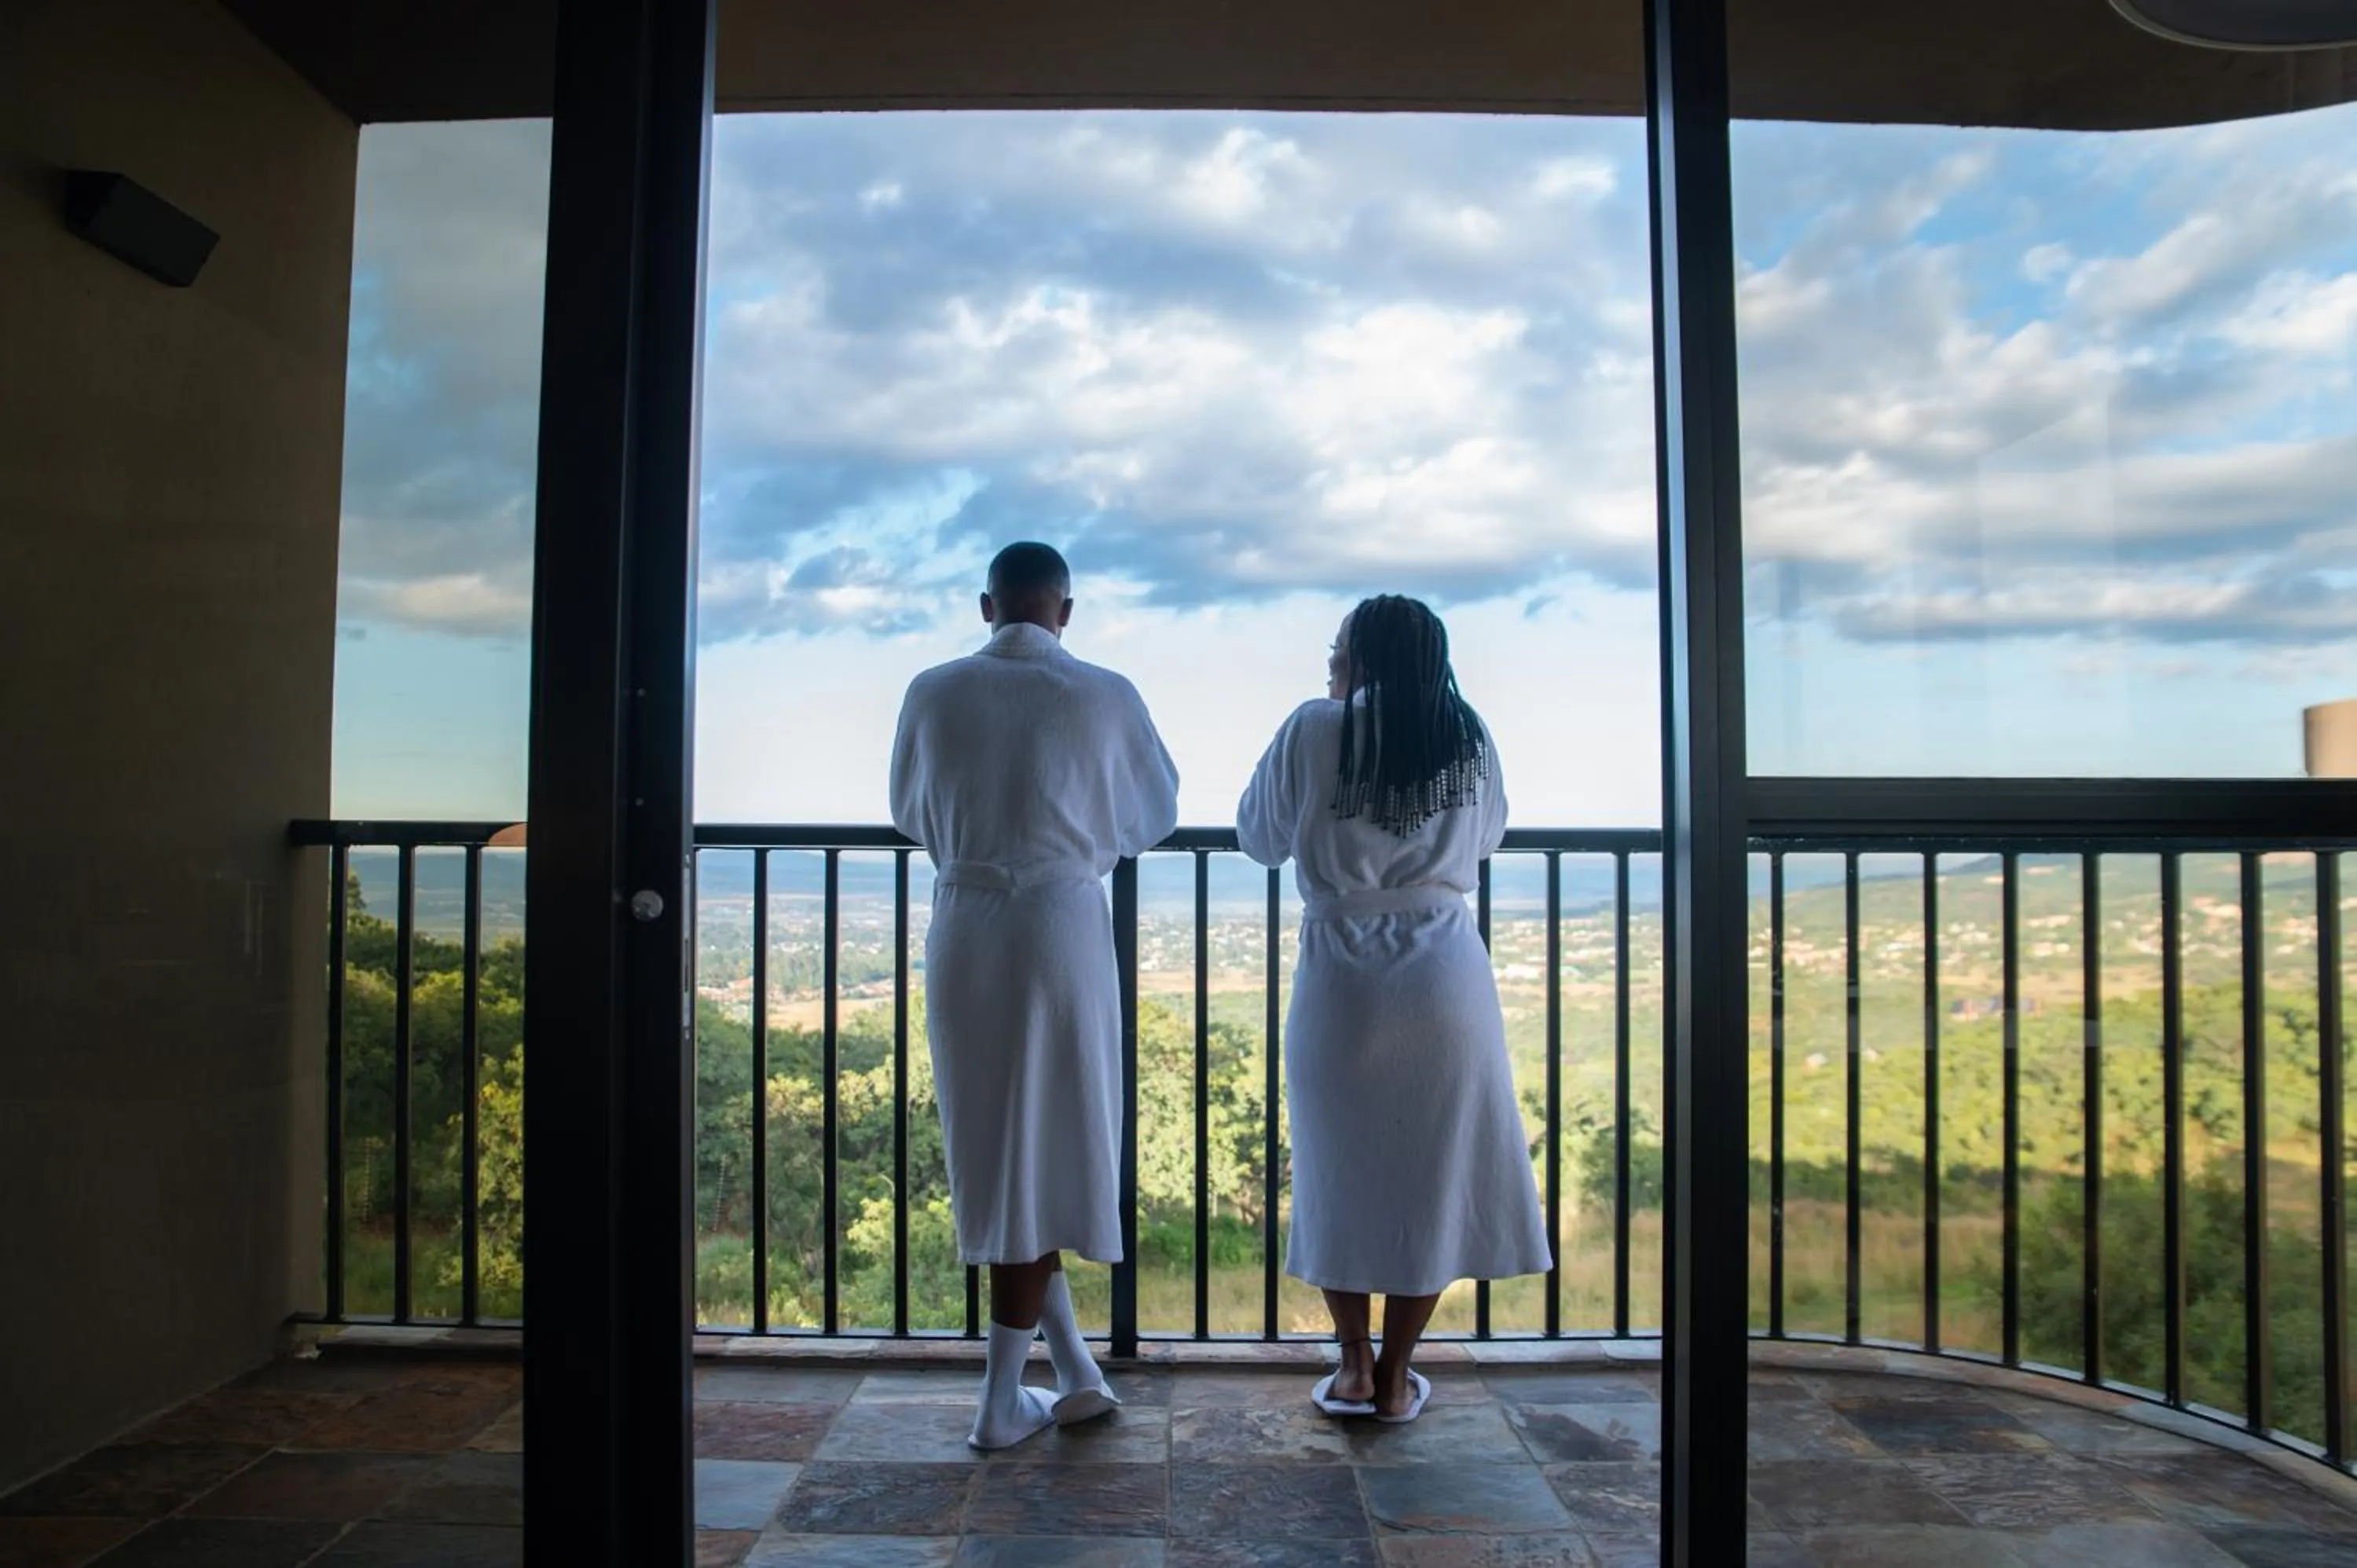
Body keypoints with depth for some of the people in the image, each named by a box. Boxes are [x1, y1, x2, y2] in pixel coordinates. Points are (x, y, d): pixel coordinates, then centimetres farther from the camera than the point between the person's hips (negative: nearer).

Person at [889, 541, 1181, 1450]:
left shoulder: (934, 693, -1)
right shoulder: (1105, 697, -5)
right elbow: (1153, 818, 9)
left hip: (964, 932, 2)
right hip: (1063, 927, -2)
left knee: (999, 1153, 13)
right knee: (1048, 1149, 9)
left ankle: (1073, 1372, 21)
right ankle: (1002, 1398, 16)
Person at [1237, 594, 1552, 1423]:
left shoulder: (1315, 731, -7)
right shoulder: (1469, 739, 2)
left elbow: (1259, 839, 3)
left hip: (1343, 978, -1)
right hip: (1445, 975, 2)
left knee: (1340, 1172, 13)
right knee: (1432, 1173, 11)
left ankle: (1356, 1367, 23)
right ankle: (1397, 1374, 20)